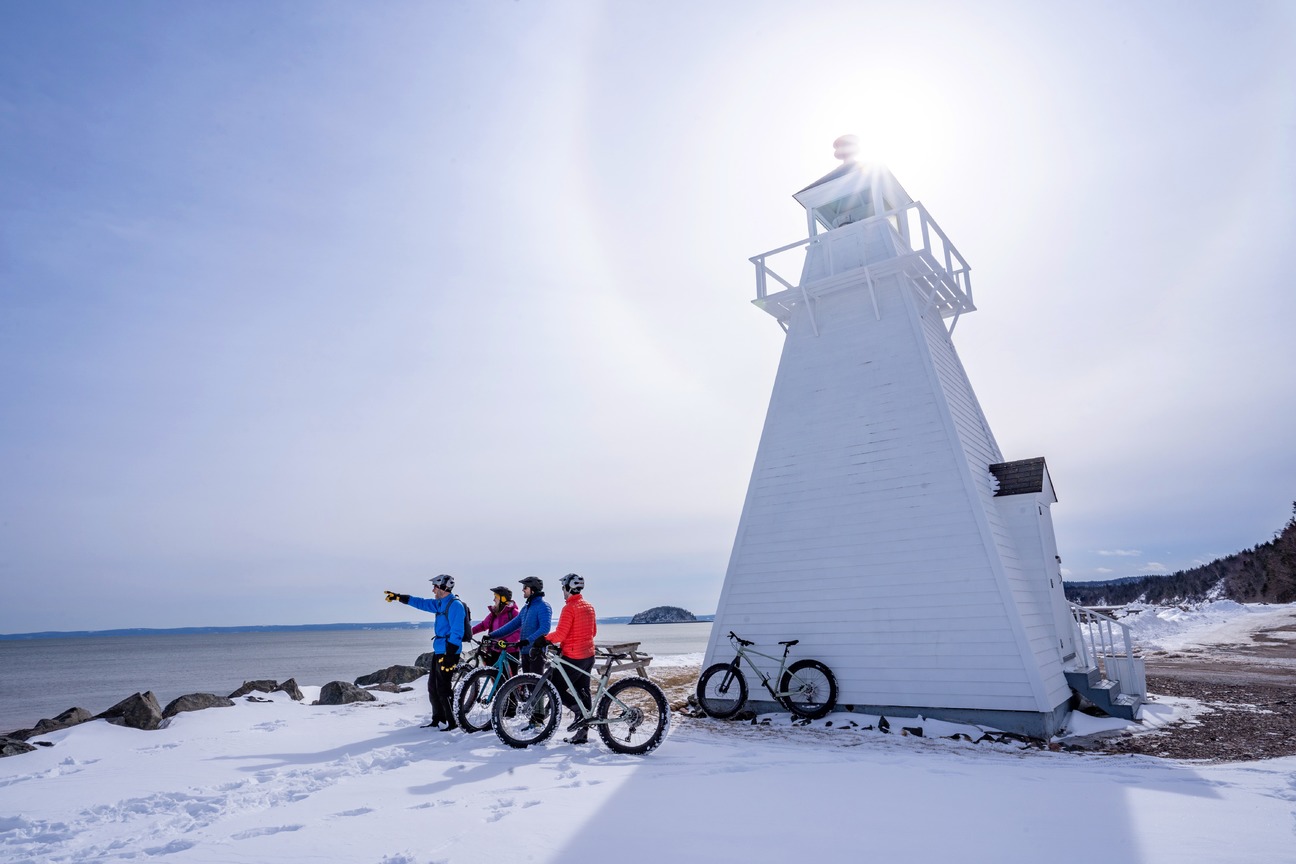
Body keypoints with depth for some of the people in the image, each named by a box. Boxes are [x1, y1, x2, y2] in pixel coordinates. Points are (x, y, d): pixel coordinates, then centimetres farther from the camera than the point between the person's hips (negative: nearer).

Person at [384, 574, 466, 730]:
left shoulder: (455, 605, -16)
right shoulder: (440, 604, 14)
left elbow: (457, 633, -21)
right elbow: (422, 603, 25)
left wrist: (450, 656, -24)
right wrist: (398, 597, 25)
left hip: (448, 653, -10)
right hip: (438, 651, 10)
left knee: (443, 688, -7)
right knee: (433, 687, 13)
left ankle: (453, 722, 1)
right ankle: (438, 720, 21)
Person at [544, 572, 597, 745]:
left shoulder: (569, 608, -16)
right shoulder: (589, 607, 11)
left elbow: (560, 634, -22)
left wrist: (544, 639, -7)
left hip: (573, 657, -9)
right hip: (589, 655, 9)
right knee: (582, 690, 12)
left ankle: (580, 712, -9)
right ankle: (582, 734, 16)